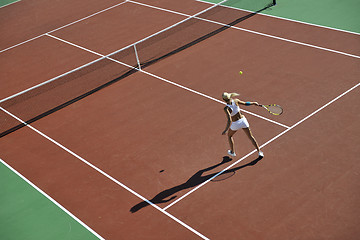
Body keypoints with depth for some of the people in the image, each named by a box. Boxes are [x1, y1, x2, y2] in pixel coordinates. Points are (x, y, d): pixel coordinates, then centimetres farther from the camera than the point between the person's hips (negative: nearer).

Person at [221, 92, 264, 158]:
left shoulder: (226, 109, -28)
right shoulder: (235, 101, -16)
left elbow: (230, 120, -36)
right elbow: (245, 103, -1)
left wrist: (226, 129, -36)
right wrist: (253, 103, 15)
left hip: (235, 124, -3)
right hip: (243, 120, 3)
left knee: (229, 136, 29)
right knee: (251, 137, 16)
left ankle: (232, 152, 40)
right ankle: (259, 152, 16)